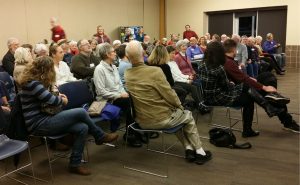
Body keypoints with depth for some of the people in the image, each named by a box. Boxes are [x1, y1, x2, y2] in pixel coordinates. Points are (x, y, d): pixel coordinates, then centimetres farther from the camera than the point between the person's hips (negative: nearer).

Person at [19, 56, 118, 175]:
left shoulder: (34, 81, 11)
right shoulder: (32, 83, -19)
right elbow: (52, 101, -19)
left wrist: (58, 97, 8)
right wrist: (62, 100, 3)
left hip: (43, 119, 10)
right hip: (37, 124, -10)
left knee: (82, 128, -7)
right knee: (81, 112, -16)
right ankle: (100, 136, 7)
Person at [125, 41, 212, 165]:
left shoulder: (127, 75, -2)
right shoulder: (155, 71, -23)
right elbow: (169, 94, -17)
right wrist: (180, 106, 5)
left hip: (142, 121, 6)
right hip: (160, 119, -6)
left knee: (176, 116, 31)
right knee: (187, 115, 23)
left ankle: (188, 148, 28)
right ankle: (200, 152, 31)